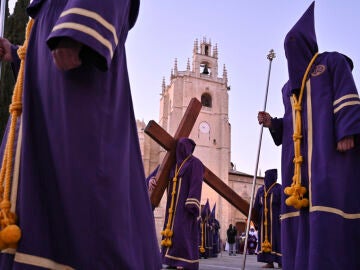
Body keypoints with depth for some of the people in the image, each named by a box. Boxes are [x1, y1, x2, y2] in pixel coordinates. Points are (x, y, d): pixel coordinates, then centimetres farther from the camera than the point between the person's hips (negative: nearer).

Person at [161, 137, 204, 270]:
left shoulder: (195, 162, -3)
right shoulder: (176, 165, 21)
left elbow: (196, 184, -14)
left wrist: (192, 203, -23)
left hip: (187, 203, -8)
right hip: (175, 205, 9)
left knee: (184, 232, -15)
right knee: (172, 231, 4)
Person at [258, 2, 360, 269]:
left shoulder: (332, 62, 11)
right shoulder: (290, 86, 29)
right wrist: (271, 122, 6)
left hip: (330, 145, -7)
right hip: (301, 153, 7)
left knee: (331, 201, -18)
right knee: (302, 207, -3)